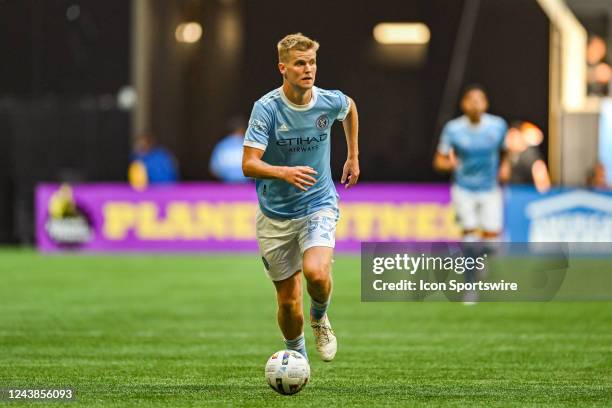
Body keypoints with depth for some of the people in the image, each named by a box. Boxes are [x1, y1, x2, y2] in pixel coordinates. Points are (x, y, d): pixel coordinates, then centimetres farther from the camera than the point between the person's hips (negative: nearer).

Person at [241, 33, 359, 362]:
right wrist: (285, 172, -41)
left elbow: (350, 107, 19)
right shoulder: (266, 108, -17)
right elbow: (249, 164, -23)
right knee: (288, 300, 5)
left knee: (316, 272, -28)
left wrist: (353, 157, 21)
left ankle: (320, 317, 6)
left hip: (319, 205, 0)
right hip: (276, 214, 0)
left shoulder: (329, 102, -8)